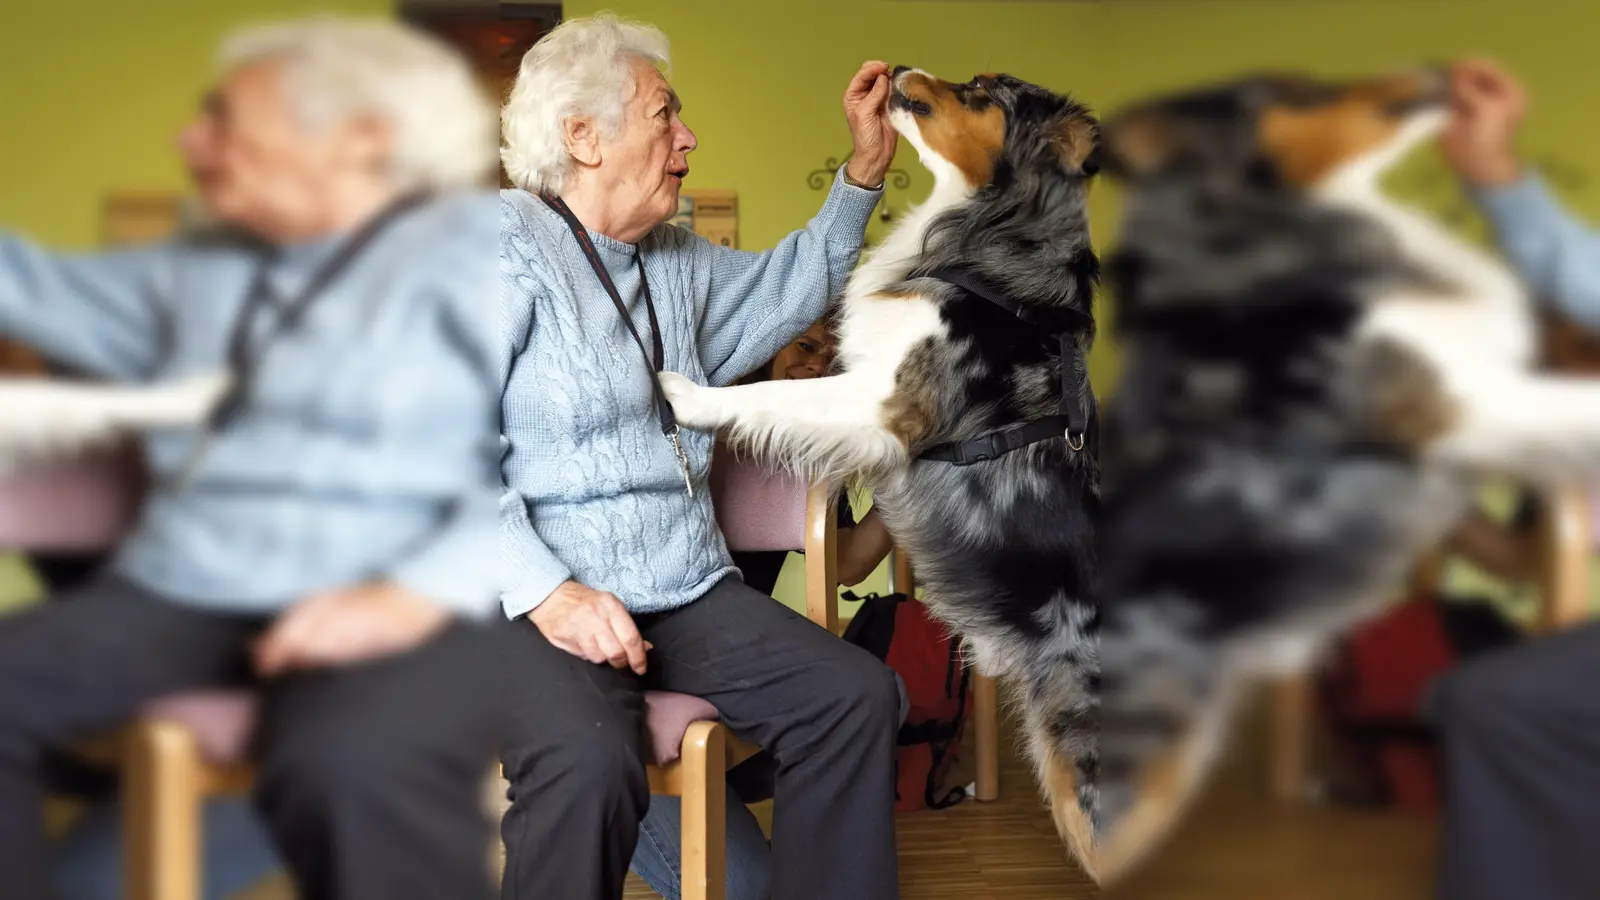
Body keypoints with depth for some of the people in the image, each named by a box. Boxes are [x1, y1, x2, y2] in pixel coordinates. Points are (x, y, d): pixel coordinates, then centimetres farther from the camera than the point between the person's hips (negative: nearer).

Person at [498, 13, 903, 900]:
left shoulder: (678, 262, 19)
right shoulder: (506, 246, -7)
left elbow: (784, 289, 38)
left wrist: (864, 169, 27)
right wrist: (545, 594, -25)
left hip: (688, 592, 8)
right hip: (544, 602, -7)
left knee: (857, 696, -13)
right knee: (592, 762, -36)